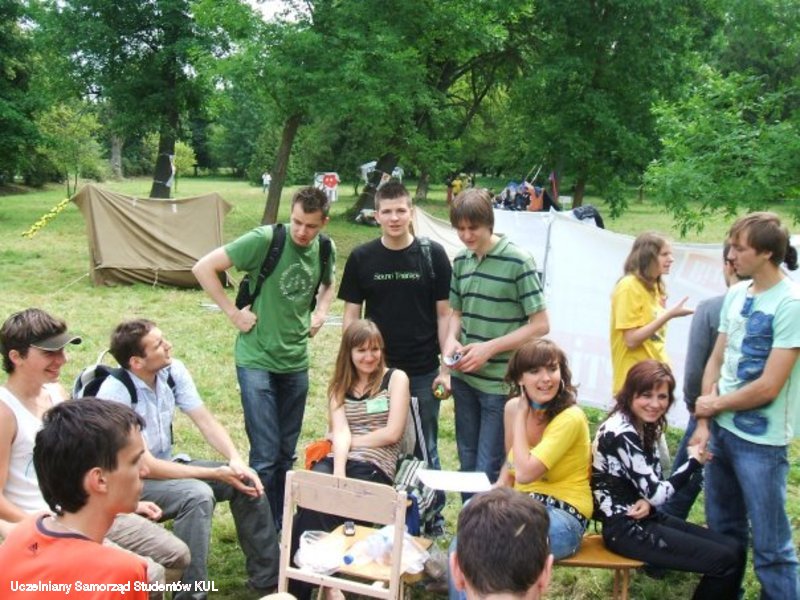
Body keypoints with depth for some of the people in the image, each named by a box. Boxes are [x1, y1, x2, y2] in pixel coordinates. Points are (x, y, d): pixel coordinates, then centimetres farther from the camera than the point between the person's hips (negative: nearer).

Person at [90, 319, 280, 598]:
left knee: (247, 480, -6)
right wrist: (216, 474, -25)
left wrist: (235, 460, -21)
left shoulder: (173, 370, -8)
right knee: (197, 494, -33)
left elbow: (207, 422, -3)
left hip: (166, 466, 7)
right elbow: (144, 466, -26)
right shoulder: (115, 394, -27)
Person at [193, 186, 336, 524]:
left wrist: (321, 312, 6)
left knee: (286, 454, 15)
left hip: (296, 363, 5)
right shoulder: (265, 239, -17)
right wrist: (233, 313, -15)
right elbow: (204, 268, -15)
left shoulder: (325, 249, 0)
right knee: (266, 456, -5)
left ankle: (282, 525, 30)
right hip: (257, 360, -5)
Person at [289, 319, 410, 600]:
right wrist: (338, 471, -18)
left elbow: (392, 433, -4)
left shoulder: (396, 379, 6)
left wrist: (350, 441, 0)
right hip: (337, 459, 3)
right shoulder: (339, 386, 16)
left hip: (375, 466, -3)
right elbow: (340, 431, -1)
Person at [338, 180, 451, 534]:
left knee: (424, 451, 10)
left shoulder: (432, 255, -2)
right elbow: (351, 315, 6)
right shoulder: (362, 258, 2)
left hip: (423, 373, -1)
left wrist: (446, 368, -5)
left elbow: (444, 314, 0)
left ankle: (432, 519, 26)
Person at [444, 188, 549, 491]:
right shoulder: (461, 261, 6)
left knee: (488, 469, -2)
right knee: (467, 462, 17)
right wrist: (451, 339, -4)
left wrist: (489, 348, -18)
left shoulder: (517, 262, -12)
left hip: (500, 383, -6)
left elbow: (540, 325, -12)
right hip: (464, 378, 6)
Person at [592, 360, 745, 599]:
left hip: (645, 517, 9)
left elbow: (651, 487, 11)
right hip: (626, 528, -9)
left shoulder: (644, 425, 8)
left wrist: (648, 503, -14)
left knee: (734, 550, 4)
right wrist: (694, 461, -7)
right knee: (725, 561, -12)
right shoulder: (621, 433, -22)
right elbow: (656, 494, -20)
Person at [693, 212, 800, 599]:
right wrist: (703, 423, 2)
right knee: (722, 531, 20)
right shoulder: (736, 294, 5)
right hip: (721, 429, 7)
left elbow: (768, 387, -18)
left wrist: (715, 405, -4)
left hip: (760, 441, -7)